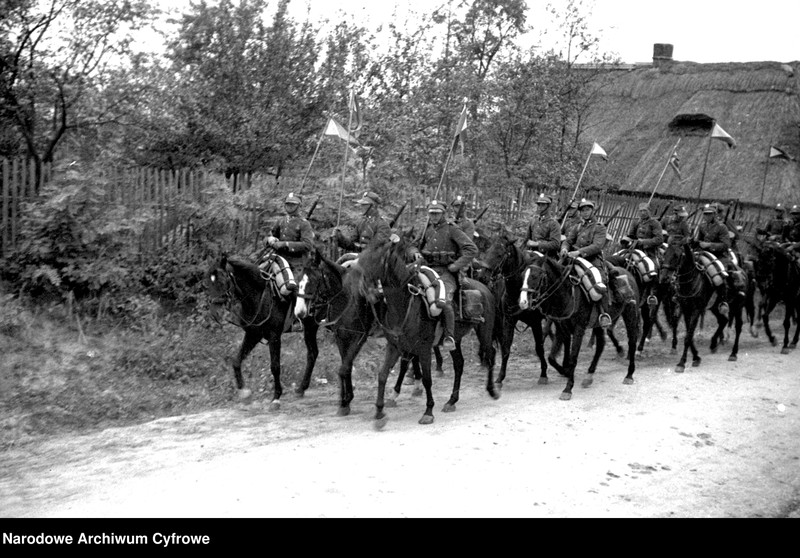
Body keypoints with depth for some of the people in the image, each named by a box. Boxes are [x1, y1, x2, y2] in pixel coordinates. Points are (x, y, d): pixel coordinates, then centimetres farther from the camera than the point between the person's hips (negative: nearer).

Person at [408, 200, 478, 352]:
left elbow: (472, 249, -6)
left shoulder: (452, 230, -1)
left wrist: (456, 266, -12)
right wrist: (415, 253, 0)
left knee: (444, 302, -28)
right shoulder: (426, 230, 14)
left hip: (447, 273, -5)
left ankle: (449, 337, -15)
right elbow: (412, 246, 24)